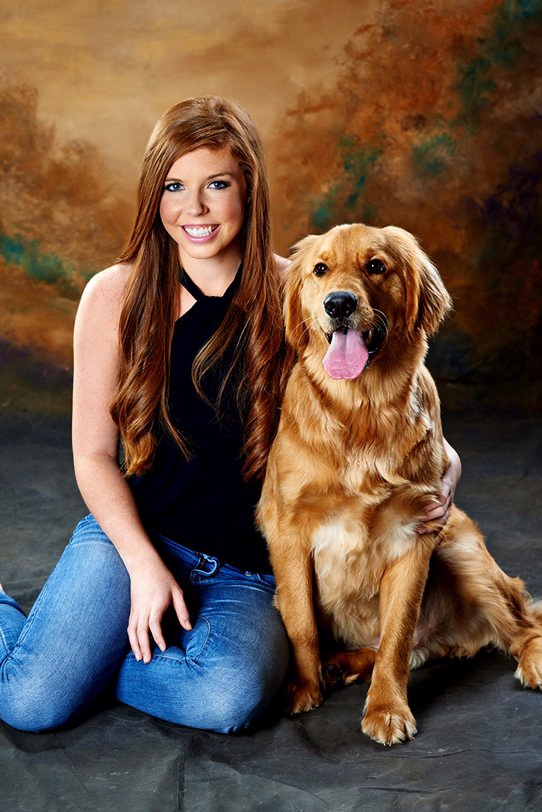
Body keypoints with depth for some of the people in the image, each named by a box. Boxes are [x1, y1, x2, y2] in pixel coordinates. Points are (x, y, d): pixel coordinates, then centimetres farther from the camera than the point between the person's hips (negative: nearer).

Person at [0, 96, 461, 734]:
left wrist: (443, 461, -13)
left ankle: (80, 662, -1)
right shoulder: (115, 296, -3)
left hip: (247, 571, 1)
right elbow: (93, 454, 1)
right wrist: (144, 565, -11)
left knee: (230, 699, -29)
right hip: (130, 537, 0)